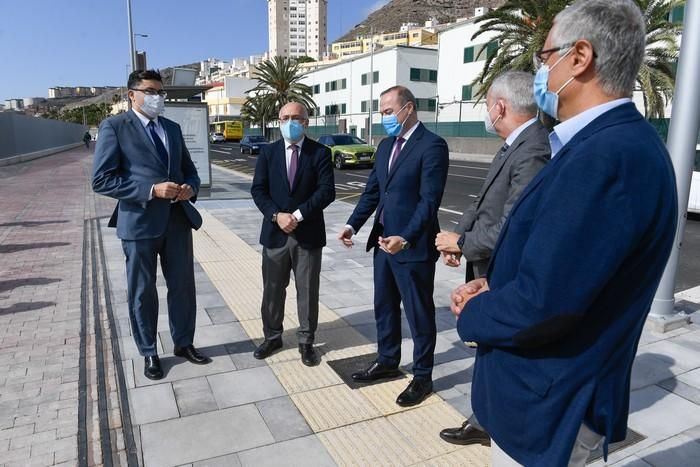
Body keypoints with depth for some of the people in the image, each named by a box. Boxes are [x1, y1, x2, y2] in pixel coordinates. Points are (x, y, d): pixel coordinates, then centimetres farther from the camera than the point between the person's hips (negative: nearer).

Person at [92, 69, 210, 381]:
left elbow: (188, 168, 19)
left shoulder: (173, 128, 12)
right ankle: (149, 353, 27)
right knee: (142, 292, 9)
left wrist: (190, 187, -5)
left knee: (183, 285, 13)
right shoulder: (114, 127, -5)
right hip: (139, 221, -5)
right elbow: (101, 180, -12)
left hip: (178, 219, 5)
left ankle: (184, 343, 32)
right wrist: (152, 190, -21)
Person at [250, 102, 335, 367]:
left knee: (308, 291, 8)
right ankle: (272, 337, 30)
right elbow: (258, 190, 1)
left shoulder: (320, 152, -2)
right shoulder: (268, 152, 6)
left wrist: (298, 215, -18)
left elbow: (327, 191, -10)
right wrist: (277, 215, -15)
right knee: (272, 290, 12)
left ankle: (306, 341, 23)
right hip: (275, 233, 2)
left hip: (309, 233, -2)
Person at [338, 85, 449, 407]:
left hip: (413, 246, -8)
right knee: (384, 307, 20)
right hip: (384, 241, 8)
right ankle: (387, 362, 39)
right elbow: (372, 191, 12)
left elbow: (429, 200, -20)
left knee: (419, 314, 7)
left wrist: (405, 239, -31)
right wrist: (353, 224, -1)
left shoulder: (432, 145, -13)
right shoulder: (386, 145, 12)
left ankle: (422, 377, 25)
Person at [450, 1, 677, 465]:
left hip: (547, 403, -9)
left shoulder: (605, 154, -30)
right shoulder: (613, 143, 6)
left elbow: (542, 301, -33)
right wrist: (493, 287, -2)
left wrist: (472, 313, -13)